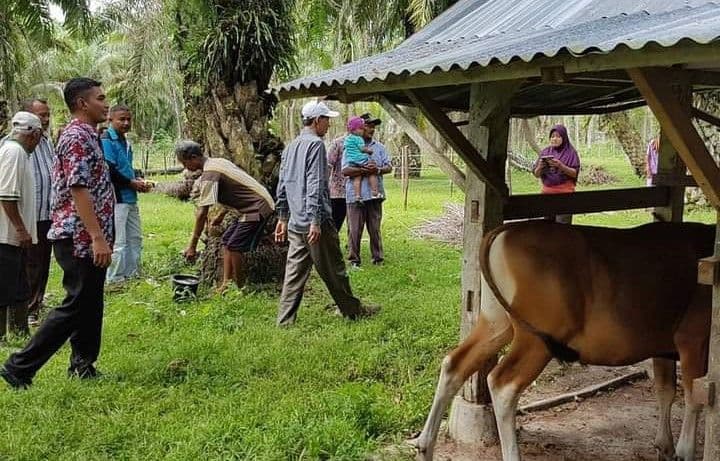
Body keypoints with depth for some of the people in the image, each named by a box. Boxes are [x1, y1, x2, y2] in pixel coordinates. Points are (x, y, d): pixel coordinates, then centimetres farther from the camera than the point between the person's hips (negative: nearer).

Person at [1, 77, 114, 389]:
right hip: (81, 238, -10)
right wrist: (98, 237, -26)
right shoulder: (77, 137, -14)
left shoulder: (86, 135, 17)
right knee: (76, 306, -5)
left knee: (90, 305, 13)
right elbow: (78, 190, -22)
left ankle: (83, 368, 22)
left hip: (85, 239, 10)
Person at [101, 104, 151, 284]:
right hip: (116, 198, -9)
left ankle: (132, 275, 26)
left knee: (135, 238, 15)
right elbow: (109, 170, -18)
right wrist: (132, 183, -10)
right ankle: (115, 281, 5)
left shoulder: (125, 142, 16)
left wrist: (138, 180, 5)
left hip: (130, 198, 9)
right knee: (118, 243, -5)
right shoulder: (106, 140, -11)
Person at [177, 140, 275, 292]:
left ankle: (241, 289, 3)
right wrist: (221, 215, 25)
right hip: (251, 207, 10)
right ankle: (226, 284, 12)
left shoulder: (209, 174, -20)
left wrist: (192, 245, -20)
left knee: (234, 246, -10)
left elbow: (202, 213, -23)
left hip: (257, 207, -10)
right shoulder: (217, 162, 10)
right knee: (226, 240, 10)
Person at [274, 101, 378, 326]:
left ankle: (285, 320, 9)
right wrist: (315, 221, -21)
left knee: (295, 271, 9)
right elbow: (315, 186, -19)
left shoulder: (290, 147, 16)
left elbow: (282, 186, 19)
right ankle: (352, 310, 19)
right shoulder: (315, 144, -11)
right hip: (315, 223, -8)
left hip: (295, 224, 8)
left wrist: (282, 218, 23)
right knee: (333, 271, 5)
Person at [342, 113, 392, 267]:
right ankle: (354, 259, 9)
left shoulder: (379, 147, 14)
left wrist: (378, 170, -13)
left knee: (375, 228, 8)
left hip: (374, 194, 3)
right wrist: (364, 169, -20)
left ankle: (378, 257, 17)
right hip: (355, 195, -3)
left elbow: (389, 166, 9)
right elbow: (345, 170, -8)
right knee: (355, 229, 0)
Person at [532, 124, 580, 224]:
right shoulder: (545, 152, 9)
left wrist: (561, 166, -21)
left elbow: (575, 173, -6)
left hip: (564, 193, -3)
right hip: (547, 192, 4)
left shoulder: (571, 152, 0)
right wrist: (540, 167, -14)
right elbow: (536, 174, 7)